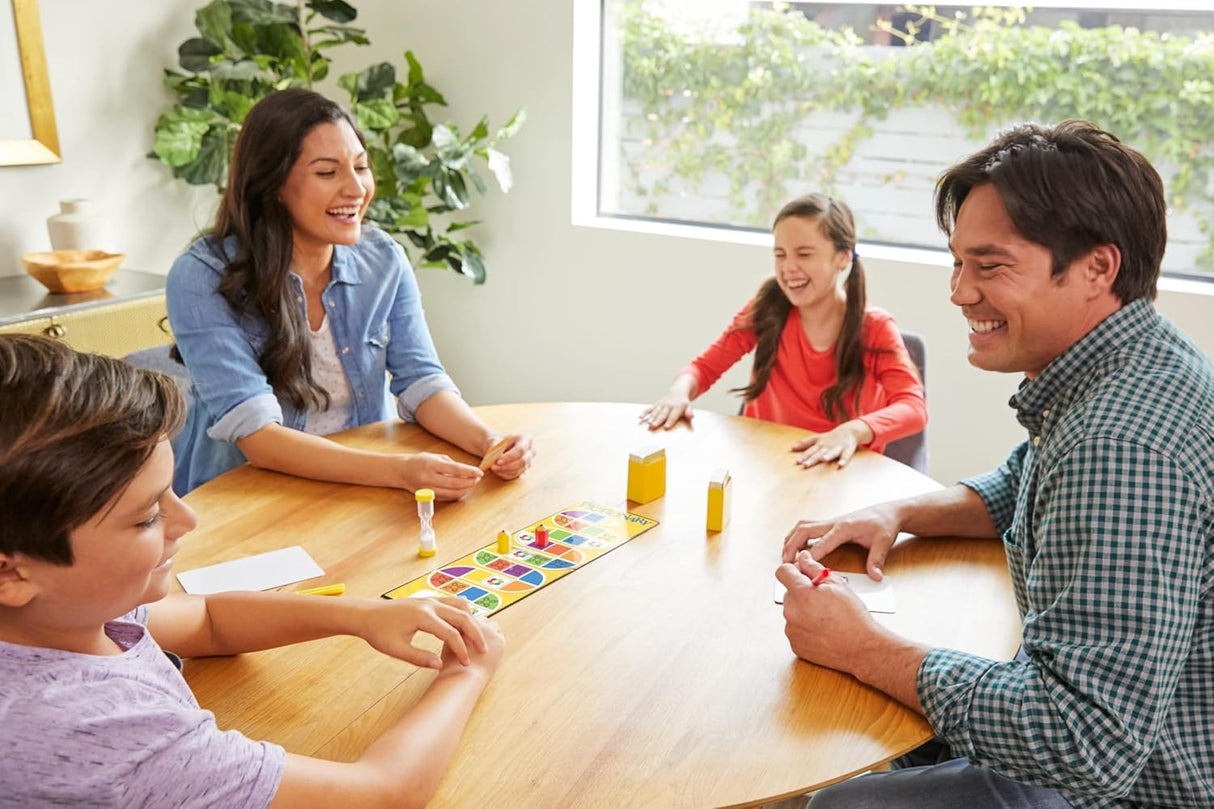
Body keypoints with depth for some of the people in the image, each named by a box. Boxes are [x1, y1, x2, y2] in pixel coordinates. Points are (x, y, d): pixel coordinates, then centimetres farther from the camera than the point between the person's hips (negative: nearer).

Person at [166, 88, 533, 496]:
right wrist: (401, 470, -33)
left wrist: (486, 442, -20)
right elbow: (257, 436, -22)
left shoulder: (383, 259, 0)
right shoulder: (201, 278, -15)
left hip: (363, 490, 4)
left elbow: (421, 381, 0)